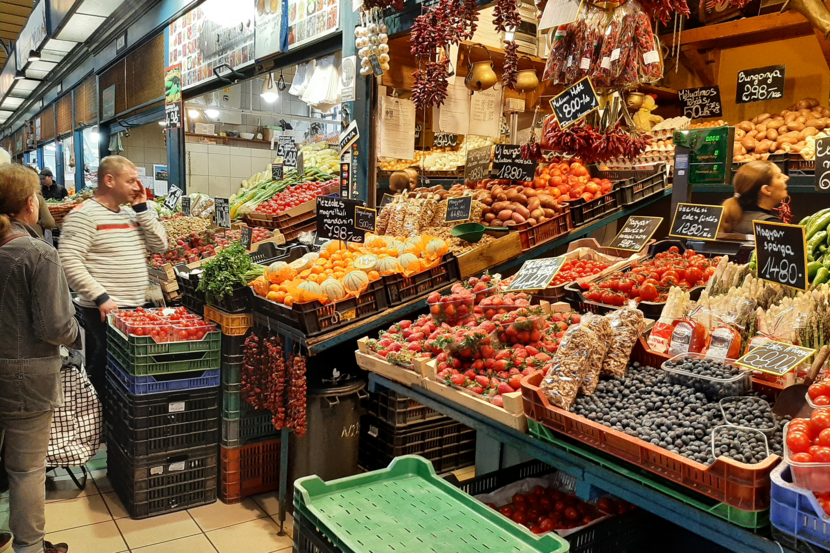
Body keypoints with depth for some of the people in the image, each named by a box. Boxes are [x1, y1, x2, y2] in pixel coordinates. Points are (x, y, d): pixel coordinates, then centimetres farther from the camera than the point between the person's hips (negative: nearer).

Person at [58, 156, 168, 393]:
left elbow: (160, 245, 8)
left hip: (136, 308, 8)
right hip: (104, 310, -8)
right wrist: (100, 297, -22)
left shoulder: (131, 214, 14)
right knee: (104, 372, 2)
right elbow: (69, 262, -18)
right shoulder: (84, 215, -11)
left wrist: (142, 208, 2)